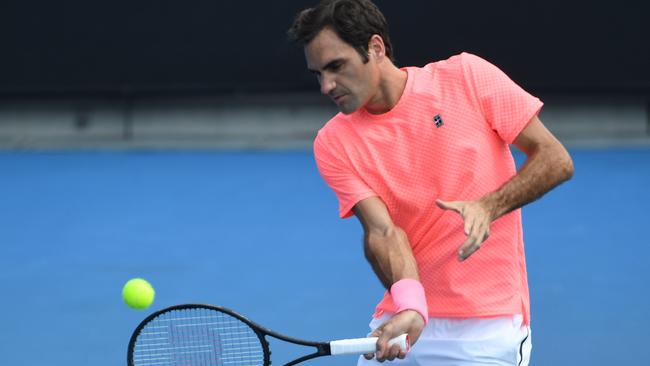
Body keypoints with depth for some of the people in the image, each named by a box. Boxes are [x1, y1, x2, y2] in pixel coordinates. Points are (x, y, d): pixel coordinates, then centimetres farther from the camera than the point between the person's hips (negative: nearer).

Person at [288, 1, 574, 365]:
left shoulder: (468, 76, -5)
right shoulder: (334, 143, 0)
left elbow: (556, 160, -3)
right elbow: (382, 231, -12)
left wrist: (489, 206, -18)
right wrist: (410, 306, -29)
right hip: (405, 321, 3)